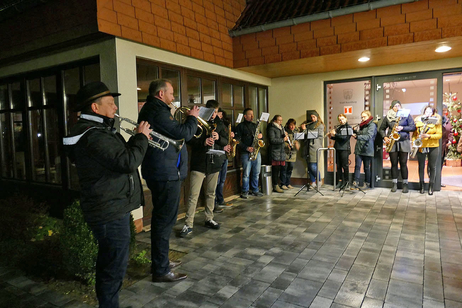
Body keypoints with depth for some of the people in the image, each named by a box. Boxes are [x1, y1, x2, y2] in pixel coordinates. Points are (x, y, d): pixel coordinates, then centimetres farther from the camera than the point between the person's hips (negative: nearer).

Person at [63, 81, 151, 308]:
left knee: (109, 263, 24)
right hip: (110, 212, -11)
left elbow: (118, 155, 19)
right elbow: (128, 162, -29)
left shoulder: (96, 130, 13)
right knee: (115, 266, 2)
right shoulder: (93, 135, -23)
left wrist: (135, 140, 7)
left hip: (110, 207, 11)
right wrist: (141, 137, -15)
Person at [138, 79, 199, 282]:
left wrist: (188, 119, 9)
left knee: (162, 220, 20)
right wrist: (192, 117, -6)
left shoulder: (152, 109, 16)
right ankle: (161, 271, 10)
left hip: (162, 173, 11)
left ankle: (161, 262, 34)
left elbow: (174, 132, 19)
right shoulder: (157, 111, -18)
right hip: (166, 174, -11)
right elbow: (184, 133, -23)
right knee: (164, 222, -2)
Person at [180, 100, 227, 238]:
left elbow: (226, 141, 11)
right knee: (193, 195, -6)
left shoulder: (219, 124, 12)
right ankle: (188, 225, 1)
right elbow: (189, 140, -7)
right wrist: (203, 142, -24)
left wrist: (219, 138, -10)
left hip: (214, 164, 5)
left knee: (211, 193, 15)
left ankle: (209, 219, 29)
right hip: (199, 163, -5)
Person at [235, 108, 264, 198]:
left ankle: (255, 190, 21)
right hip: (246, 153, -5)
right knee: (246, 173, -4)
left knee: (256, 173, 9)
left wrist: (261, 136, 2)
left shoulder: (255, 125, 19)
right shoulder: (240, 126, 0)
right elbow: (238, 140, -6)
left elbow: (260, 135, 26)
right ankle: (245, 192, 7)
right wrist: (246, 148, -17)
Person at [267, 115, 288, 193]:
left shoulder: (281, 127, 19)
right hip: (275, 151, -8)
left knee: (281, 168, 9)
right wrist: (283, 139, -20)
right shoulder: (272, 129, -8)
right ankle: (275, 186, -1)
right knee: (276, 169, -6)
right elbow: (272, 140, -18)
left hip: (282, 151, 8)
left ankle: (277, 183, 20)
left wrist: (285, 136, 2)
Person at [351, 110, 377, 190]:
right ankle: (355, 183, -3)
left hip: (367, 150, -5)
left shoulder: (372, 125, -4)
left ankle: (367, 184, 14)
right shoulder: (361, 125, 15)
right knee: (357, 166, -3)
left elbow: (369, 136, -18)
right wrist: (356, 131, 0)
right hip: (358, 148, 5)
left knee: (367, 168, 4)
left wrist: (357, 136, -30)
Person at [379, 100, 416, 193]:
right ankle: (395, 184, 13)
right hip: (392, 143, 1)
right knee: (394, 164, 4)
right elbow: (382, 129, 15)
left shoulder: (406, 115, 5)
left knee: (403, 164, 0)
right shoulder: (387, 117, 8)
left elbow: (413, 127, 2)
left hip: (404, 142, -1)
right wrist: (385, 137, -1)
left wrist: (402, 128, -13)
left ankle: (405, 184, 9)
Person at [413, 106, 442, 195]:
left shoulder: (436, 121, 2)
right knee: (421, 166, 6)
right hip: (420, 147, 1)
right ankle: (422, 185, 17)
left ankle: (431, 186, 12)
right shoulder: (418, 121, 7)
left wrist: (429, 136, -17)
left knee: (432, 166, 3)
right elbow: (414, 134, 8)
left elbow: (439, 134, -3)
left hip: (433, 147, -1)